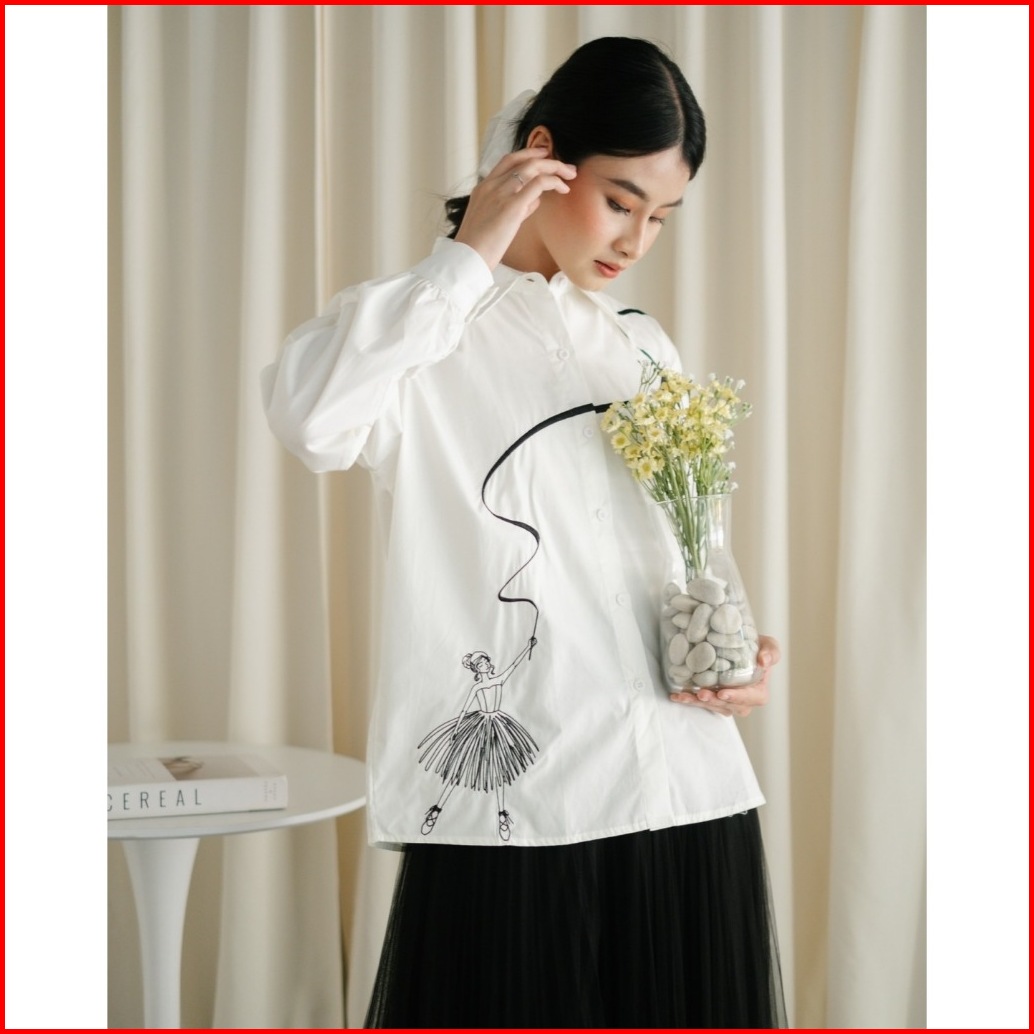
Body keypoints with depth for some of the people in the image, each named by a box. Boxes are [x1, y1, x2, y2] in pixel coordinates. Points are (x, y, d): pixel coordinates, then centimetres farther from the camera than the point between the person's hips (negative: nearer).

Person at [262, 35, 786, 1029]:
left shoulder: (645, 347, 15)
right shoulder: (431, 333, -3)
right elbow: (308, 415, -25)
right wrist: (466, 257, -17)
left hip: (690, 798, 6)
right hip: (507, 803, -5)